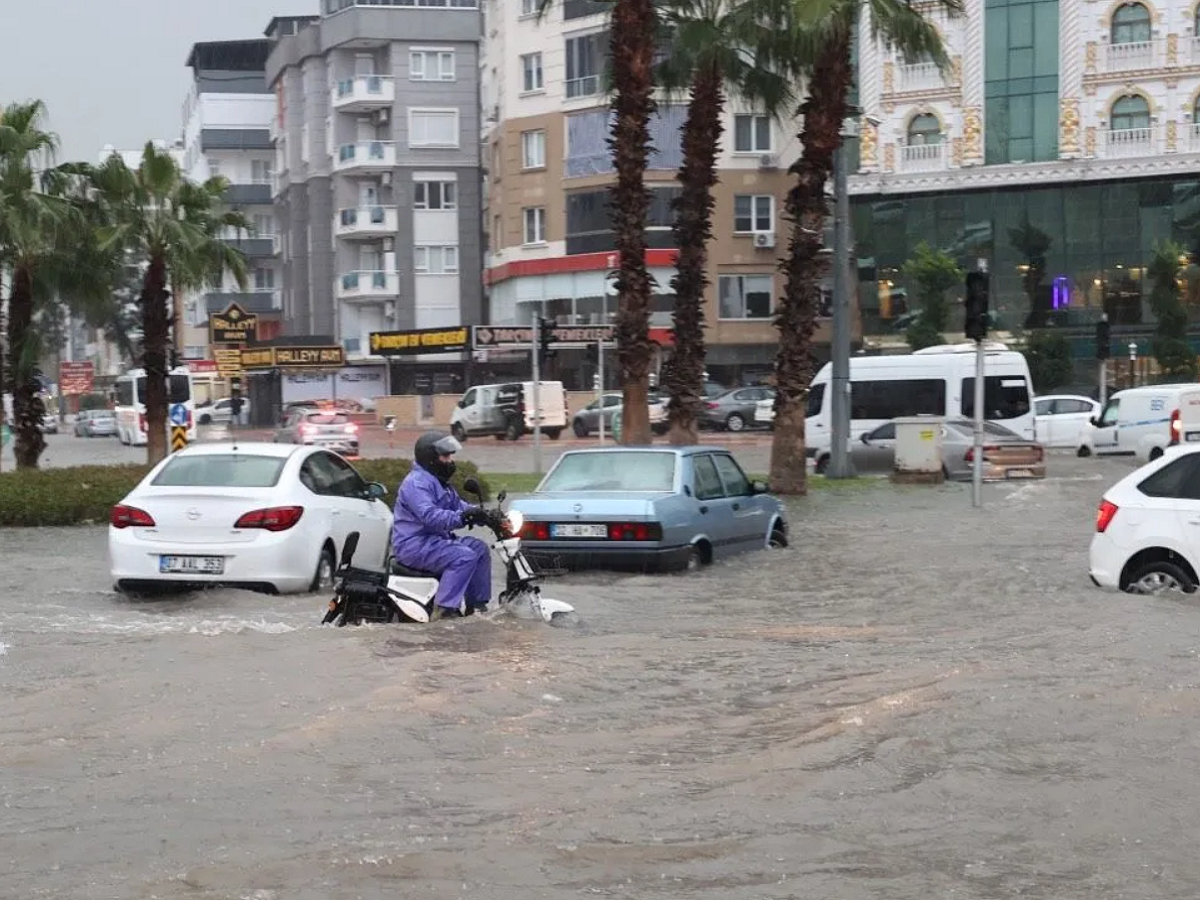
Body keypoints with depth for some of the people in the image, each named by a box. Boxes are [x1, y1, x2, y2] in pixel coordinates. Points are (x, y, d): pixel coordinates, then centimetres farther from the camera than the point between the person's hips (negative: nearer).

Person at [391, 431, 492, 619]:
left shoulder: (440, 482, 19)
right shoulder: (416, 482, -17)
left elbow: (457, 504, 19)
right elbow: (429, 515, -32)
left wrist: (480, 513, 0)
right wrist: (461, 518, -41)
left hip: (436, 539, 11)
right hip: (414, 545, -11)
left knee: (479, 549, 6)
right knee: (464, 557, -25)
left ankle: (476, 606, 6)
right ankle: (443, 610, -29)